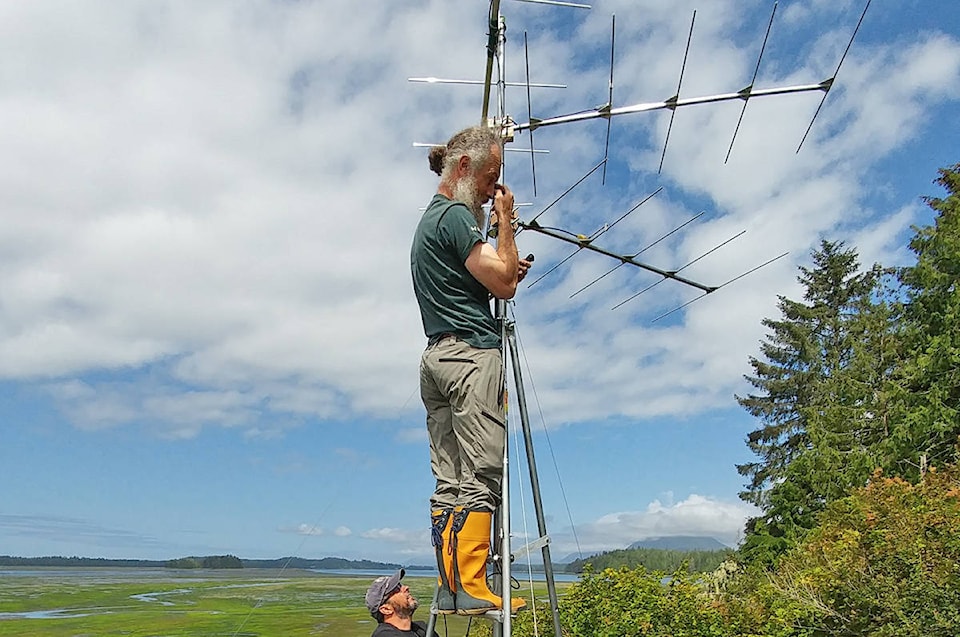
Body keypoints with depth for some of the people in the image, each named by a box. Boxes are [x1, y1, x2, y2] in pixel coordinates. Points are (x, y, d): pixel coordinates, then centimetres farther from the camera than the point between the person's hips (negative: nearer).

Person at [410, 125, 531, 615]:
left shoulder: (427, 220, 25)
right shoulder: (455, 216, -6)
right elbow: (502, 284, -9)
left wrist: (509, 273, 17)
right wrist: (505, 221, 1)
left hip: (436, 356, 10)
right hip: (472, 353, -10)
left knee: (449, 479, 5)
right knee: (479, 475, -10)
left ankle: (449, 589, 7)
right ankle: (471, 588, -9)